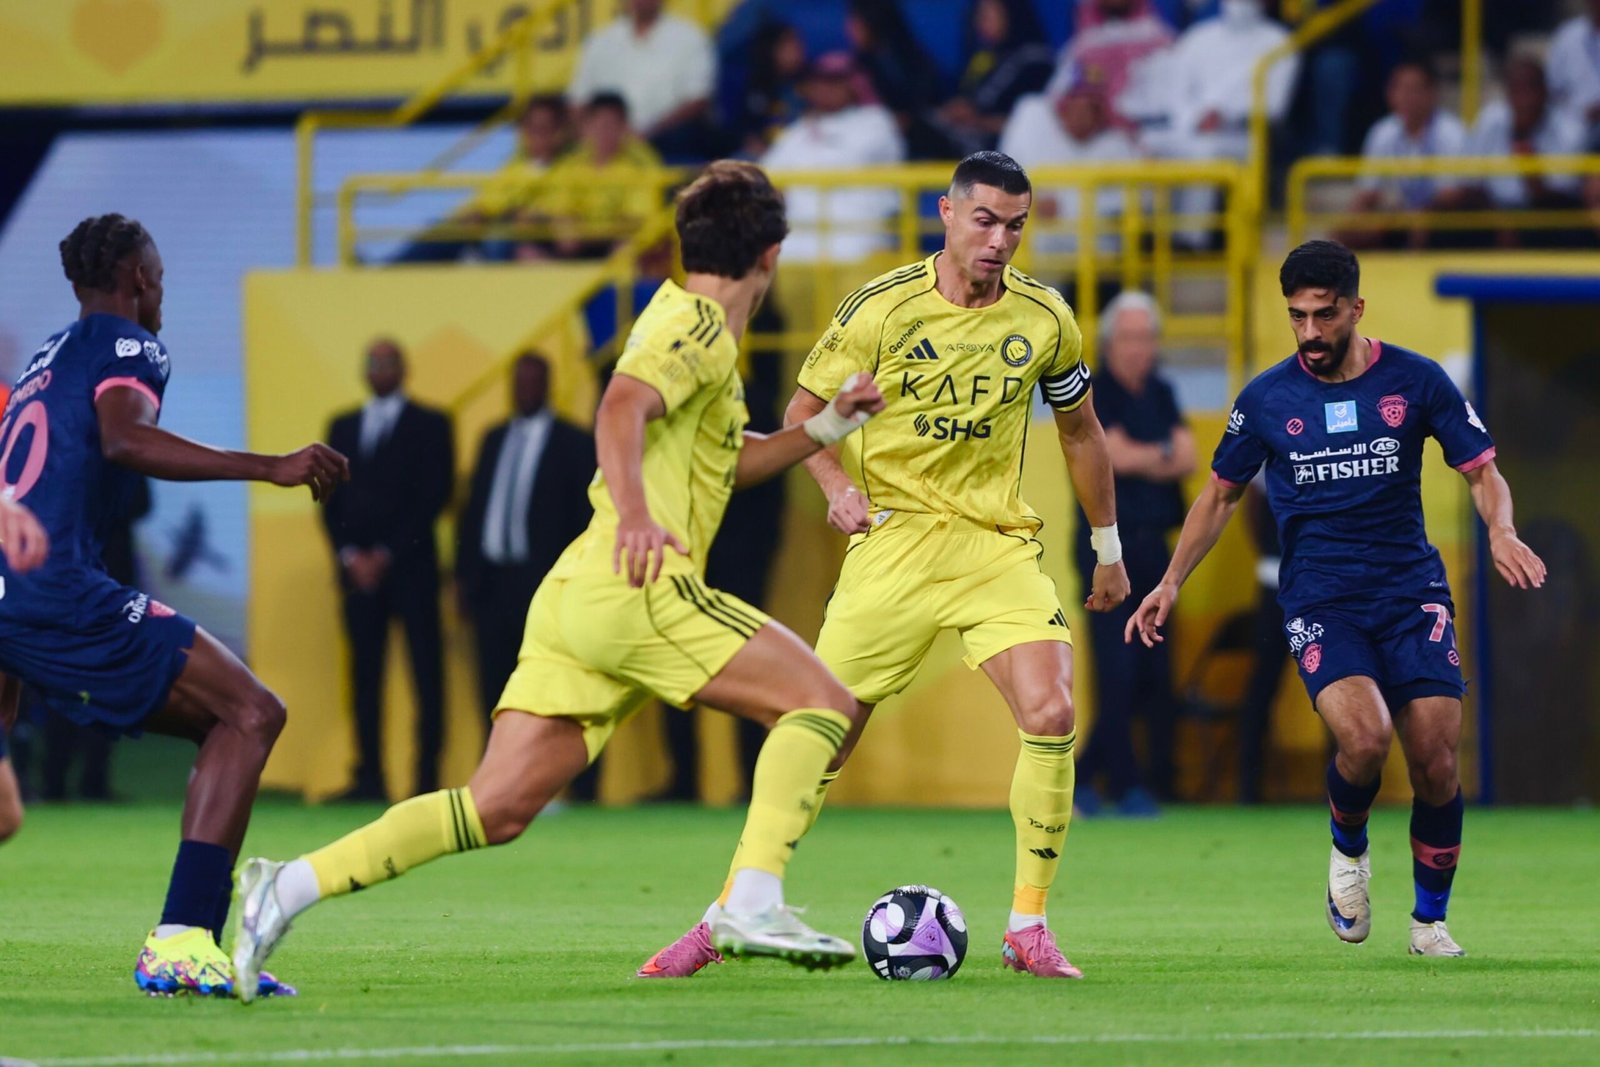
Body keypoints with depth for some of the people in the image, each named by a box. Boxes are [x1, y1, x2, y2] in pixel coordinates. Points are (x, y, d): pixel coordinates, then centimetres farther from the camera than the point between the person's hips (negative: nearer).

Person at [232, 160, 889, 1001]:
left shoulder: (689, 321, 26)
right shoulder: (697, 326, -4)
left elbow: (725, 461, 38)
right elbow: (621, 408, -23)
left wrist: (823, 429, 27)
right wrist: (635, 513, -38)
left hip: (574, 594, 9)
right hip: (636, 587, -9)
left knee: (496, 810, 2)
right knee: (823, 703, -7)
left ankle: (291, 887, -6)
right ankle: (753, 905, -20)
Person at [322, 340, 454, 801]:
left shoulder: (429, 425, 5)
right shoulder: (343, 427, 18)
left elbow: (435, 494, -3)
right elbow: (331, 497, 14)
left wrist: (388, 554, -9)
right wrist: (348, 554, -2)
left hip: (410, 566, -4)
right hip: (358, 568, 4)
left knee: (426, 672, -6)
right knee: (365, 672, 0)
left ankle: (428, 776, -8)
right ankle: (369, 776, -1)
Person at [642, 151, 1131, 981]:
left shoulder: (1044, 318, 2)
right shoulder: (879, 310, -6)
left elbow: (1079, 428, 18)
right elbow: (804, 412, 6)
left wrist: (1108, 548, 21)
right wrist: (839, 487, -13)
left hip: (999, 543, 2)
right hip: (895, 536, -2)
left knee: (1051, 713, -19)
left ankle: (1028, 927, -6)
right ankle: (724, 919, 10)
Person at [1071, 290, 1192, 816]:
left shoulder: (1161, 394, 16)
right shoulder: (1092, 393, -3)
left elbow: (1187, 458, 4)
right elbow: (1117, 455, -15)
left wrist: (1140, 459, -11)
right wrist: (1163, 454, 1)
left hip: (1153, 548, 6)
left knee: (1153, 674, 2)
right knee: (1118, 671, -9)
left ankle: (1083, 774, 11)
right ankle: (1127, 786, -5)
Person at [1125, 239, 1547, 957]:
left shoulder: (1415, 381, 1)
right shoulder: (1266, 399, 2)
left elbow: (1483, 472, 5)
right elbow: (1221, 494, 15)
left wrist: (1501, 532, -16)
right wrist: (1171, 582, 6)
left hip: (1412, 589, 1)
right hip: (1318, 600, -1)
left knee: (1436, 760, -8)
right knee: (1364, 736, -26)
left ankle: (1430, 920, 13)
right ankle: (1348, 850, 7)